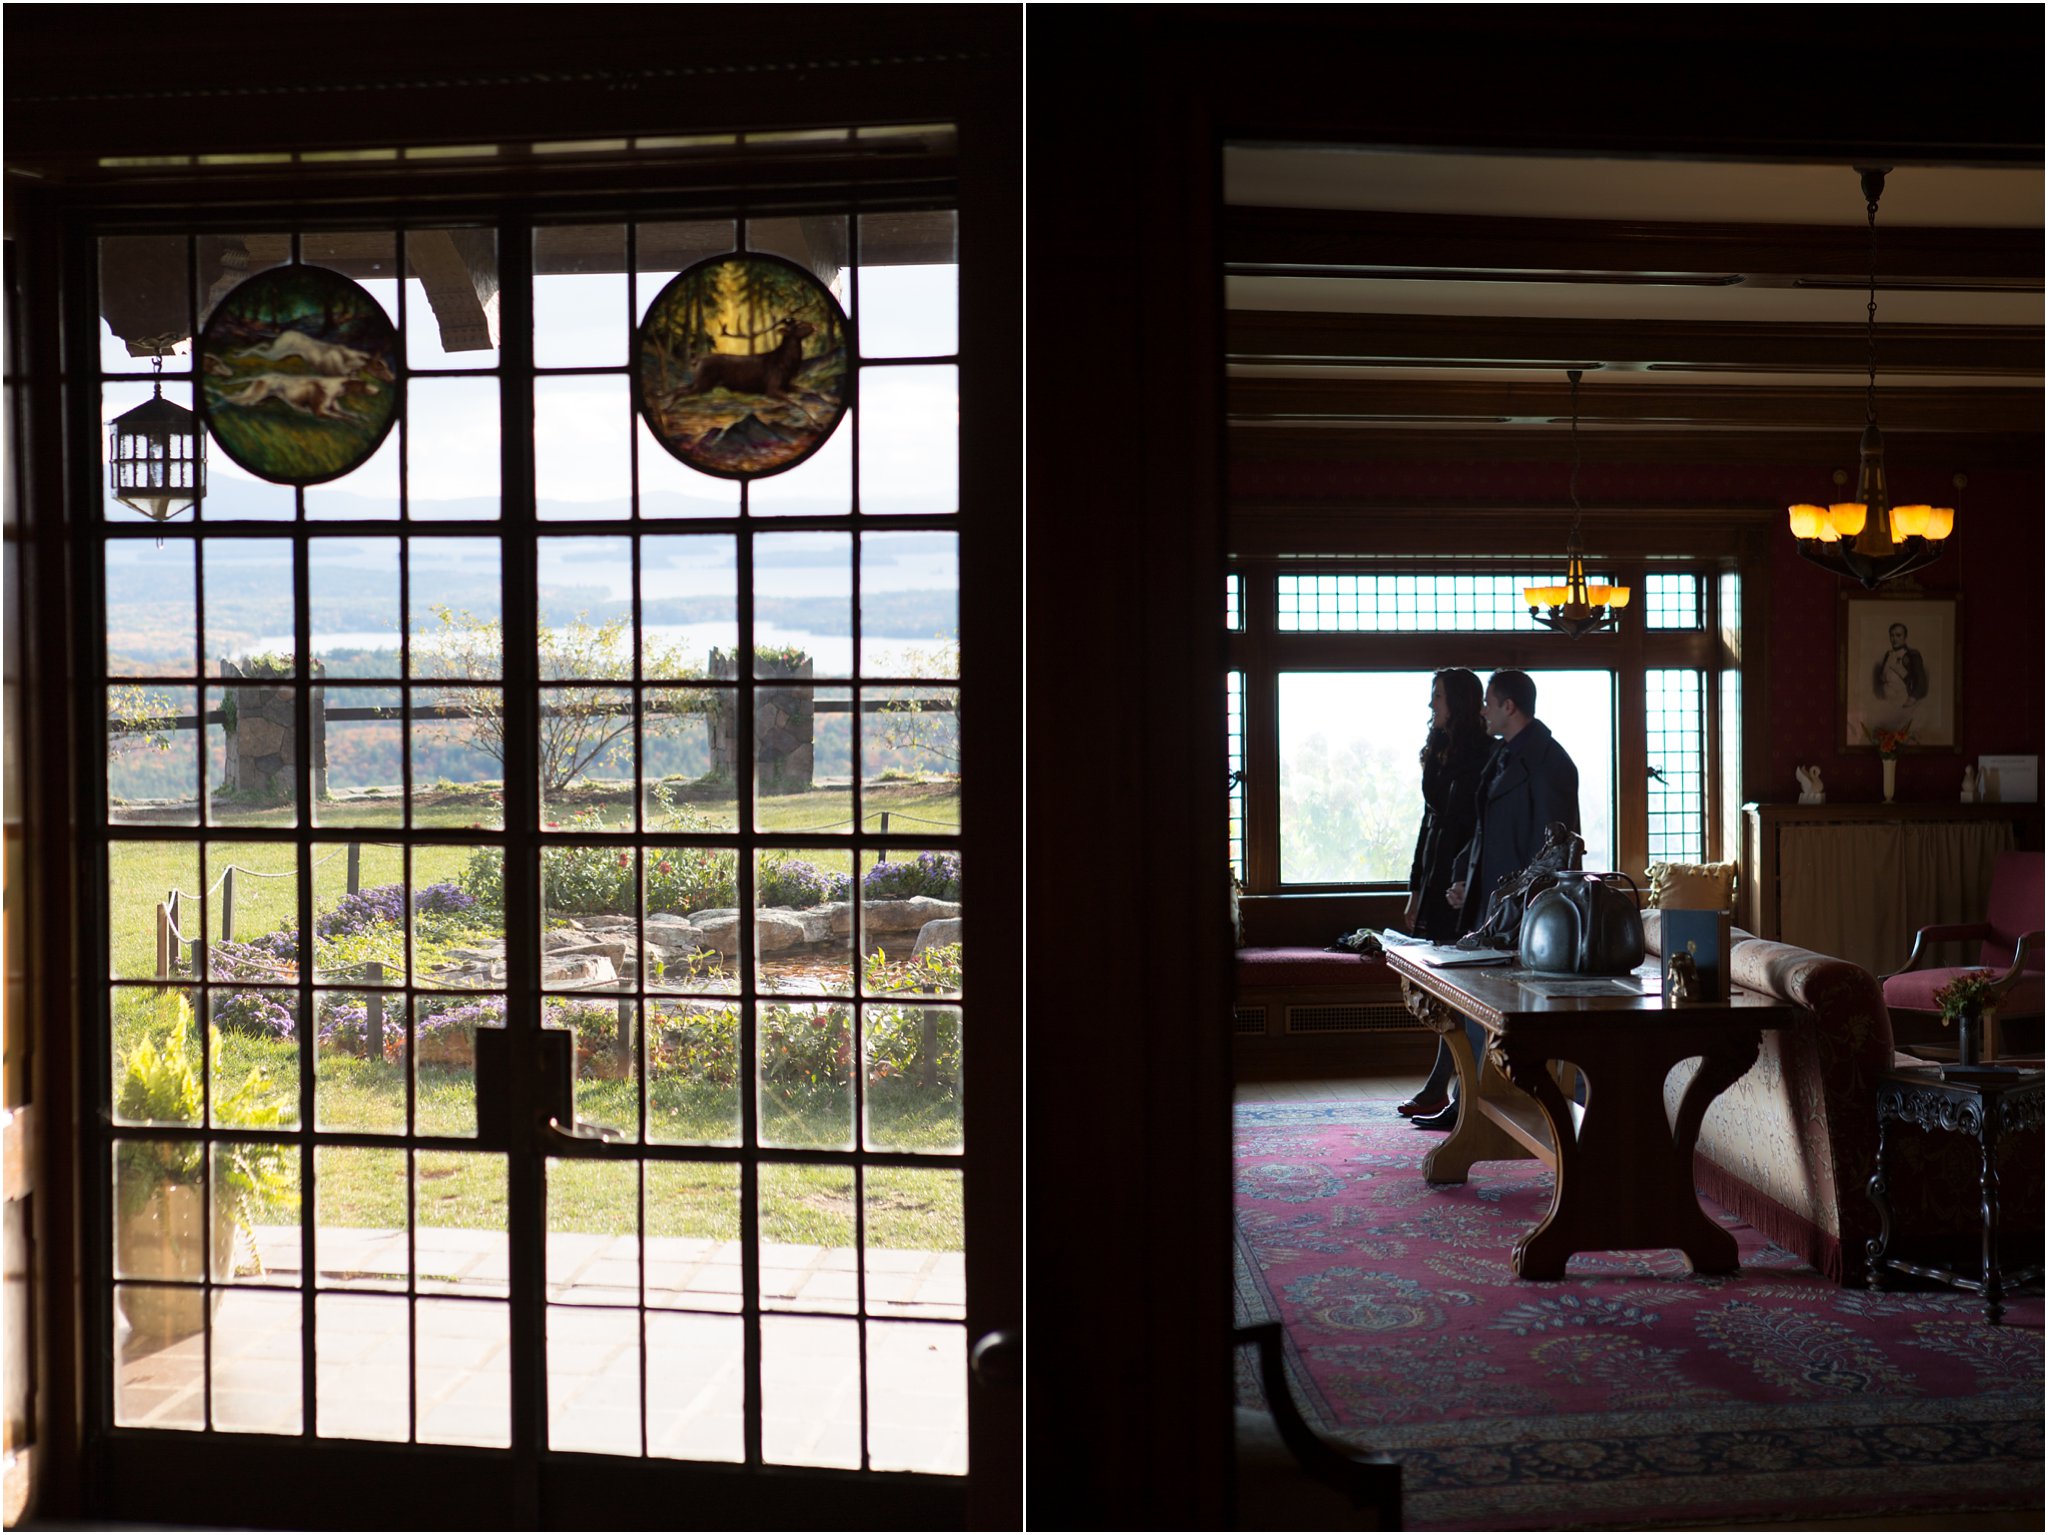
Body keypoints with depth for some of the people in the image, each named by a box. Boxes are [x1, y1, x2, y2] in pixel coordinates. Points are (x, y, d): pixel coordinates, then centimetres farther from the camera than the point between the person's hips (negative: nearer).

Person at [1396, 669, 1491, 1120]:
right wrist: (1416, 889, 19)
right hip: (1438, 875, 9)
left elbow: (1482, 825, -16)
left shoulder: (1483, 754, -10)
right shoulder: (1441, 753, 17)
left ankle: (1438, 1087, -6)